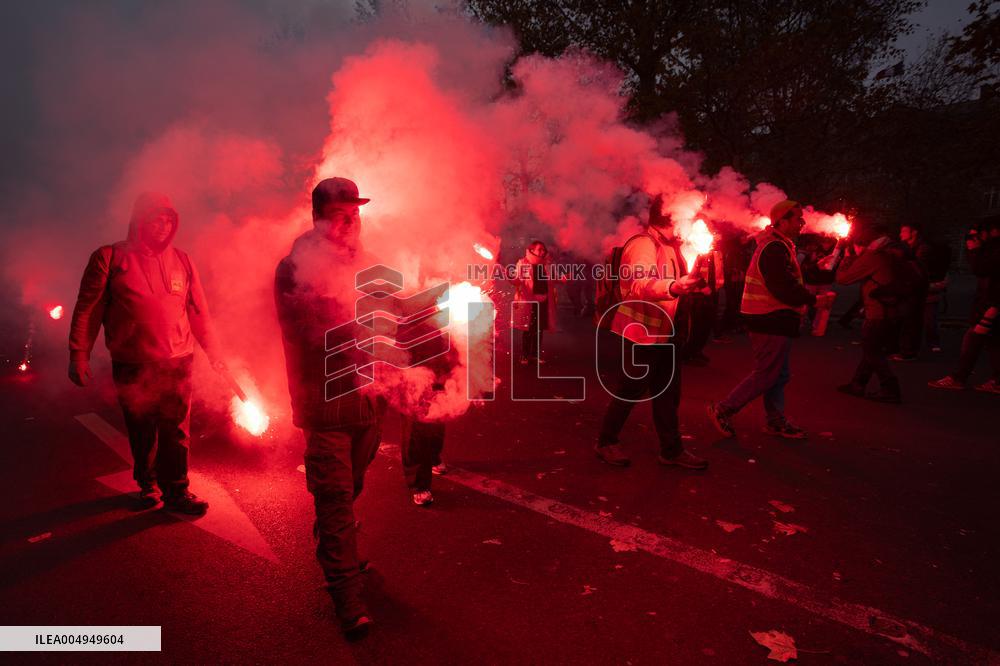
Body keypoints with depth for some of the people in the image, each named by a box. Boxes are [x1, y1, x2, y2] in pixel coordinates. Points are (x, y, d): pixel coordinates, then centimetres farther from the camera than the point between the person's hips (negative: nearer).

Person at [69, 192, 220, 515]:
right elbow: (87, 309, 0)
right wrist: (79, 355, -3)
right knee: (141, 432, 12)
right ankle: (146, 483, 33)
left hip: (177, 362, 2)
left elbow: (199, 312, 13)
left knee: (176, 431, 1)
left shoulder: (181, 261, 9)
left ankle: (176, 491, 14)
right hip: (132, 366, -1)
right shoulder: (109, 257, 0)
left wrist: (213, 352, 12)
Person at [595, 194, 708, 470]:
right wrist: (674, 287, -51)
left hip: (663, 332, 9)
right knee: (630, 392, 2)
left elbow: (678, 281, 25)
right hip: (641, 332, -9)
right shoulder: (644, 244, -18)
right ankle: (606, 442, 19)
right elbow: (640, 286, -35)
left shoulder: (670, 246, 15)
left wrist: (692, 284, 5)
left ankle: (671, 449, 22)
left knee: (668, 393, 12)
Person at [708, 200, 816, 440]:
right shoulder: (774, 249, -19)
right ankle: (723, 410, 3)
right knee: (765, 375, -4)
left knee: (779, 374, 16)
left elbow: (789, 281, 17)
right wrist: (813, 299, -16)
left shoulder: (778, 245, 16)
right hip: (772, 322, -11)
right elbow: (785, 289, -27)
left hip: (774, 321, 11)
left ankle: (776, 421, 25)